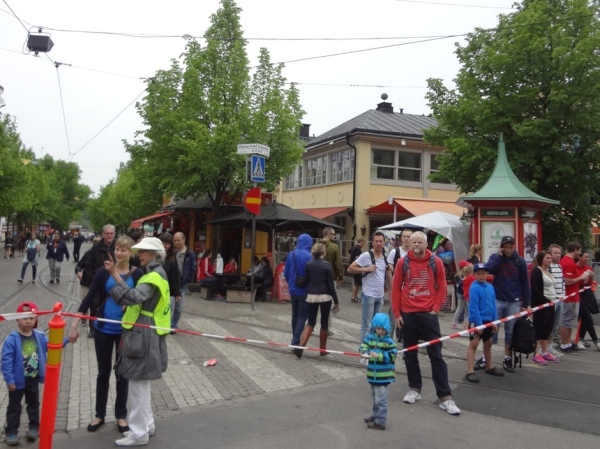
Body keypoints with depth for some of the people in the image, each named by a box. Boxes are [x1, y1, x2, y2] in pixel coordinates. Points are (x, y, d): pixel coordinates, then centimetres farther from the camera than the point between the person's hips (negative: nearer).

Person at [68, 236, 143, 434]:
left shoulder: (137, 274, -6)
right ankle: (99, 414, 29)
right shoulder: (104, 271, -6)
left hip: (125, 330, -1)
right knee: (103, 371, 14)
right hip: (103, 329, 1)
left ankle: (121, 415, 26)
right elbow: (89, 298, -7)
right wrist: (74, 324, -12)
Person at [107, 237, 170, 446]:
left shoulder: (155, 276, -17)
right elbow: (137, 295, 8)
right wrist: (115, 273, 2)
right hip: (143, 334, 11)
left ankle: (139, 433, 10)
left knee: (138, 384, -1)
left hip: (144, 335, -11)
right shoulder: (153, 274, 16)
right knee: (141, 383, 20)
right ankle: (146, 425, 32)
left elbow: (135, 296, -31)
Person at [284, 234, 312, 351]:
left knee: (295, 315, 17)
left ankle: (295, 341, 26)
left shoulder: (291, 255, 0)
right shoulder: (309, 256, -14)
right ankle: (295, 342, -7)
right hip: (305, 291, -5)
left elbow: (285, 273, 5)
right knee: (302, 317, 1)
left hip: (293, 290, 5)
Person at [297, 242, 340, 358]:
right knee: (324, 323, 10)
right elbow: (331, 285, -8)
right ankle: (322, 349, 18)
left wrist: (306, 295, 15)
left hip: (311, 296, 3)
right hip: (325, 297, -3)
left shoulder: (308, 264, 2)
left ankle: (301, 345, -7)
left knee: (311, 323, 10)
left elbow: (306, 282, 6)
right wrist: (336, 301, -1)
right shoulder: (327, 265, -8)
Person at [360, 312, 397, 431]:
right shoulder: (370, 337, 0)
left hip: (383, 375, -6)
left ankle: (380, 422, 9)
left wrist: (378, 355, -30)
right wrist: (365, 353, -30)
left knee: (380, 399, -1)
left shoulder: (389, 341, -12)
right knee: (375, 397, 23)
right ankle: (375, 415, 40)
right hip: (372, 373, 6)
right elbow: (363, 347, -8)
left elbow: (392, 355, -18)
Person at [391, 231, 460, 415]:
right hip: (408, 315, 1)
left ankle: (445, 397, 4)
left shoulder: (436, 262, -1)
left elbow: (442, 288, 4)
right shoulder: (403, 262, -1)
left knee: (436, 355, 0)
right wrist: (397, 313, -2)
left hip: (428, 314, -1)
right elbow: (396, 289, 2)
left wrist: (435, 309, -4)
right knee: (410, 354, 10)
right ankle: (415, 389, 25)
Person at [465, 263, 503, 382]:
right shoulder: (474, 287, -15)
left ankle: (489, 367, 36)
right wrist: (478, 323, -21)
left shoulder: (490, 287, 6)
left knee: (488, 343, 20)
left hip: (488, 320, 8)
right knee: (473, 344, -6)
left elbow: (493, 305, 12)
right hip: (476, 321, -8)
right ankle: (470, 372, -5)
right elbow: (473, 307, -19)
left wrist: (495, 321, 9)